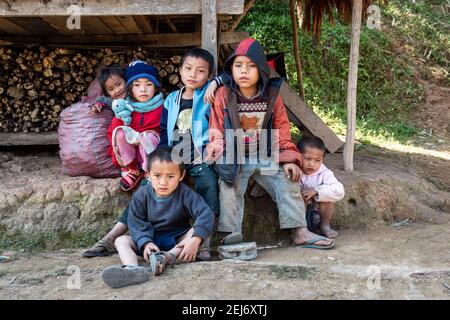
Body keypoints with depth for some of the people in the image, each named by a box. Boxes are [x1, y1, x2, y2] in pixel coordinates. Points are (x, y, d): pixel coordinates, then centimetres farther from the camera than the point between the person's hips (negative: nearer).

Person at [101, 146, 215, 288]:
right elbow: (136, 223, -11)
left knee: (196, 230, -25)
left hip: (177, 240, -1)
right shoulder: (141, 195, -7)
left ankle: (168, 256, -43)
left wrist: (195, 240, -36)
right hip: (151, 240, 2)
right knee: (121, 240, -18)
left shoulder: (185, 194, -13)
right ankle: (134, 269, -48)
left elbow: (206, 214, -23)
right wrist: (145, 243, -29)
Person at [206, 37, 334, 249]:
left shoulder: (271, 95, 1)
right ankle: (231, 232, -19)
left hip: (266, 157, 2)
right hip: (234, 158, -2)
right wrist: (216, 148, -21)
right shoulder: (224, 94, -5)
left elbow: (282, 130, 4)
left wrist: (288, 159, -5)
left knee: (288, 182, -8)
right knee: (229, 187, -24)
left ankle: (300, 231, -1)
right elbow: (217, 129, -2)